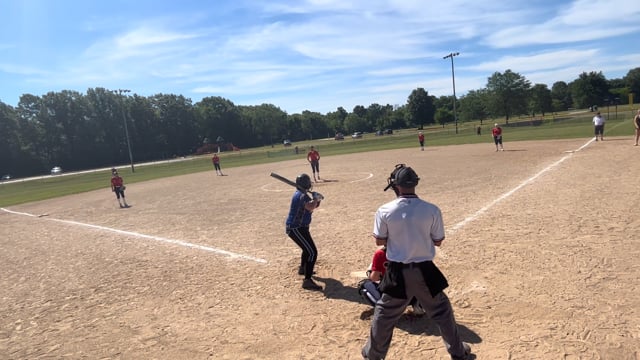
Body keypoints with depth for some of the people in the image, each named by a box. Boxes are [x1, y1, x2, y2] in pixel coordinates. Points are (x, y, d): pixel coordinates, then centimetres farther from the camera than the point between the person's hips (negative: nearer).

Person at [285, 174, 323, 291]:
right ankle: (307, 281, -20)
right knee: (312, 252, -16)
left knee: (308, 248, 32)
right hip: (296, 229, -11)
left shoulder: (299, 194, 12)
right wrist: (316, 198, -19)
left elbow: (309, 208, 19)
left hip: (297, 227, 11)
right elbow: (311, 207, -37)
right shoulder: (302, 195, -20)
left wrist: (316, 201, 2)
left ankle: (303, 269, 51)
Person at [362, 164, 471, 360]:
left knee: (384, 313, 17)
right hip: (424, 271, 1)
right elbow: (438, 241, -1)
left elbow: (380, 241, -3)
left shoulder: (385, 211, -13)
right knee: (442, 310, 22)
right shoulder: (432, 210, -11)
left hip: (397, 272, 0)